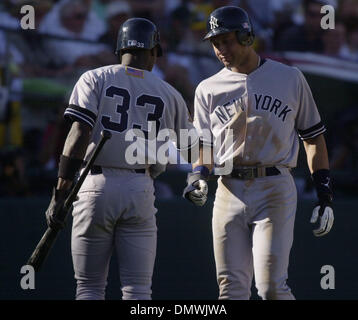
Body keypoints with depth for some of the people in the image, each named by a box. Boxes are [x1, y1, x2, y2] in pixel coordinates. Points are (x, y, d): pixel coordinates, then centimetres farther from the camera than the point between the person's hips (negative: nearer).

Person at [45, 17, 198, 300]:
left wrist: (60, 193, -14)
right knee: (137, 291, 2)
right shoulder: (169, 94, 8)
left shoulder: (94, 79, 2)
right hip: (140, 192, 1)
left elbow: (79, 136, -11)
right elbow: (189, 144, 17)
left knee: (89, 288, 5)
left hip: (95, 189, -1)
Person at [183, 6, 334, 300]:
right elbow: (205, 146, 15)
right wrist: (198, 177, -8)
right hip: (229, 191, 3)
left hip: (275, 189, -3)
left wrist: (325, 195, 5)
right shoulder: (208, 89, 12)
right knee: (232, 288, 0)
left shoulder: (290, 79, 7)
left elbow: (314, 138, 11)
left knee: (272, 287, -14)